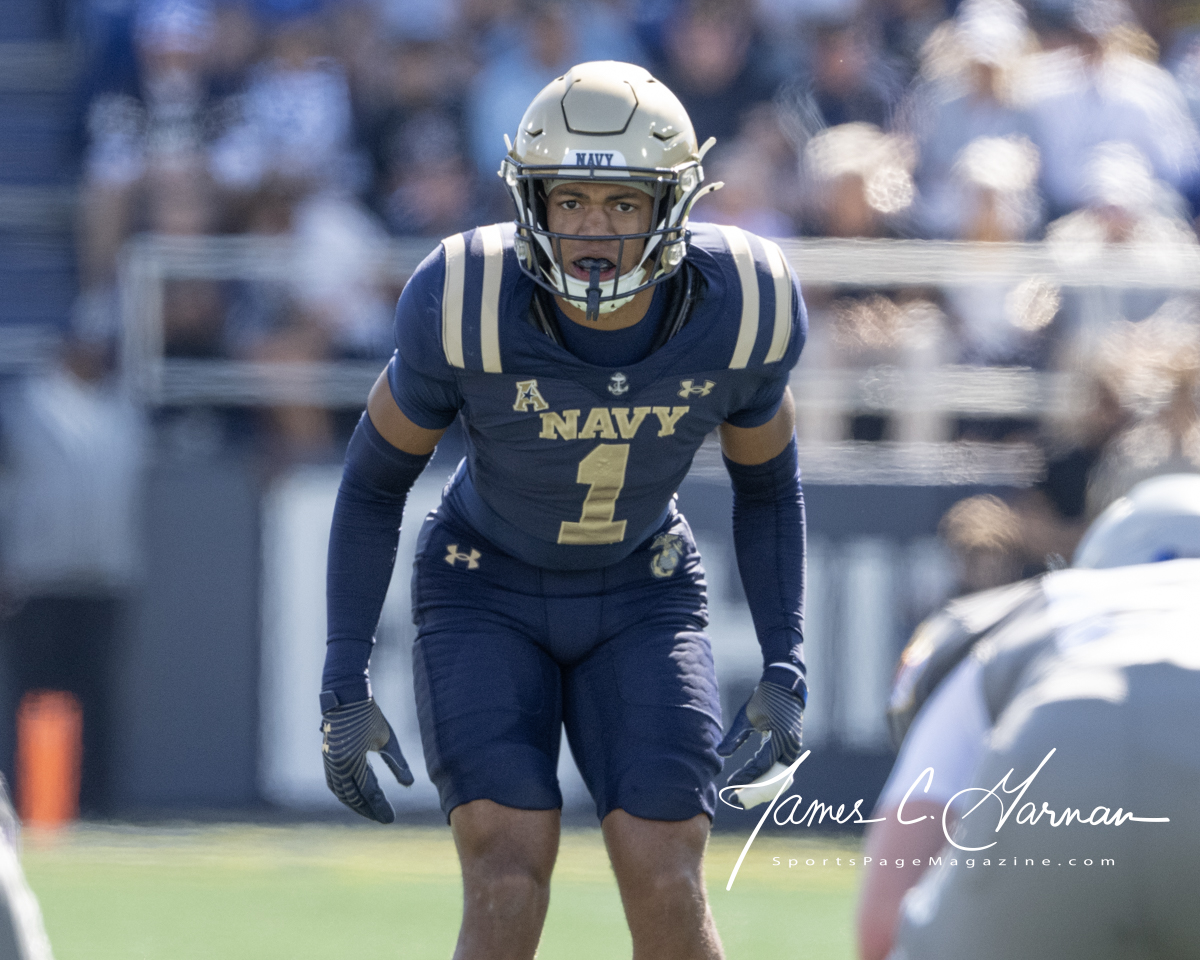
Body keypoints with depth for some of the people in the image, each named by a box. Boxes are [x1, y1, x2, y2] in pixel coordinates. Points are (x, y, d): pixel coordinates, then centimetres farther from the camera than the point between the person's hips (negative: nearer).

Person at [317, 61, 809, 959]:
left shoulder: (739, 308, -21)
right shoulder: (468, 306, -28)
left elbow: (767, 481, -1)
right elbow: (375, 476, -10)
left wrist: (785, 672, -7)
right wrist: (345, 683, -12)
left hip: (642, 598, 2)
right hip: (486, 591, -2)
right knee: (508, 883, -18)